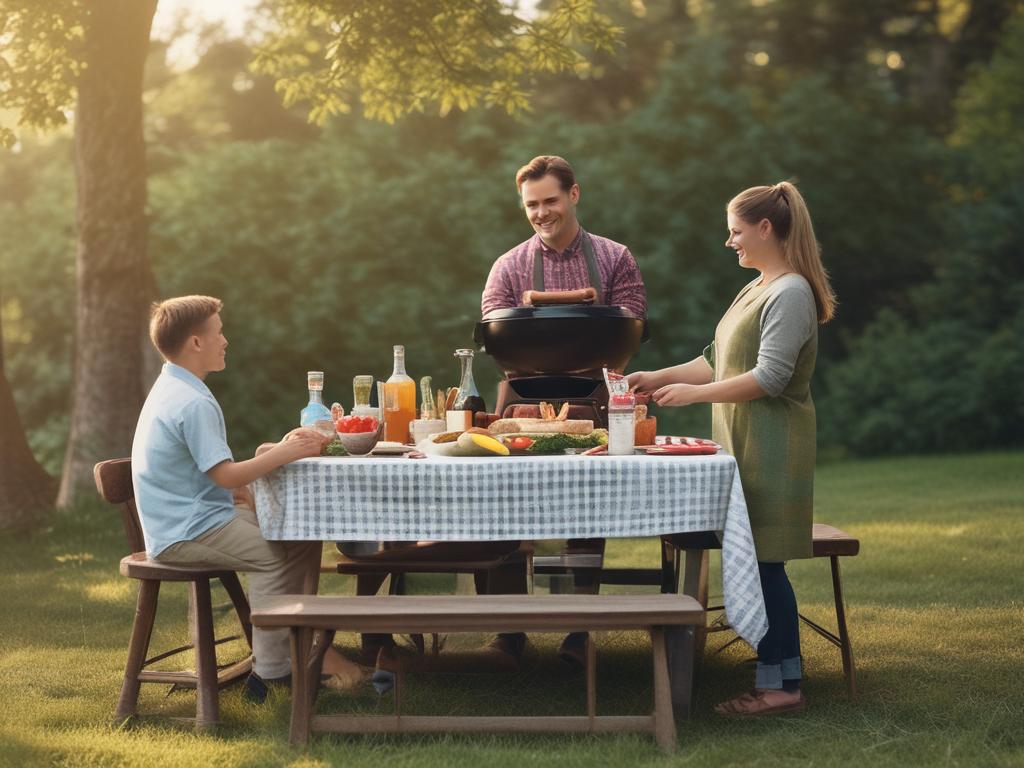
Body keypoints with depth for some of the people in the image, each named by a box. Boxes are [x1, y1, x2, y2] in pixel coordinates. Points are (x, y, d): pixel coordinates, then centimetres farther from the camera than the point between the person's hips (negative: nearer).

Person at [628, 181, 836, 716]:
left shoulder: (791, 293, -12)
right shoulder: (755, 290, 18)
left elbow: (770, 377, -19)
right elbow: (718, 361, 23)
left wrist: (694, 393, -16)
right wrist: (659, 378, 16)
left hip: (771, 449, -9)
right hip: (743, 445, 9)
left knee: (764, 563, -8)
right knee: (756, 562, 7)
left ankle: (782, 684, -3)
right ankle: (776, 677, 11)